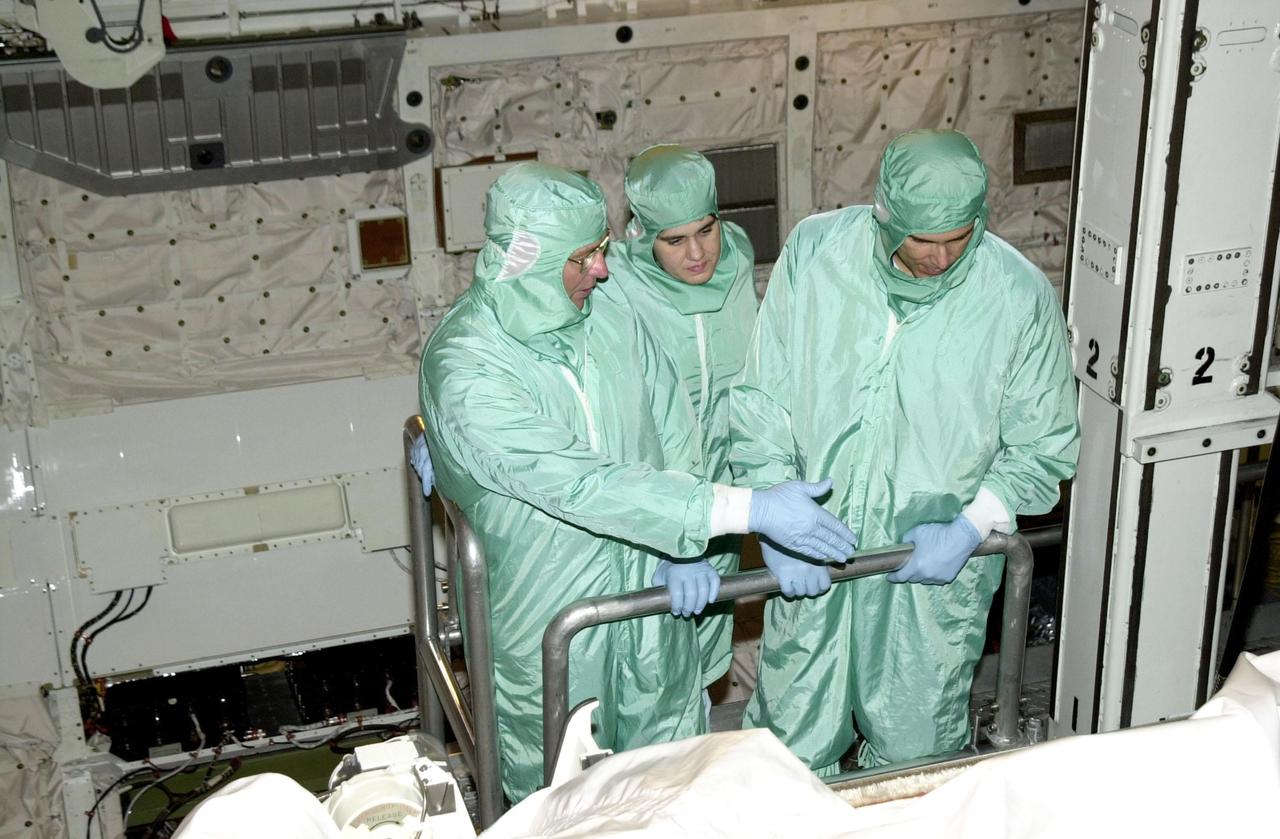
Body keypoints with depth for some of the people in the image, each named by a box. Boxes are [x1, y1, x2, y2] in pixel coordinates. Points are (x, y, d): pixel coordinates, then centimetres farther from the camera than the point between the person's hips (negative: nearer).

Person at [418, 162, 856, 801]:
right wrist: (748, 508, -33)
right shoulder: (465, 370, -25)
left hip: (652, 595, 5)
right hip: (549, 629, -5)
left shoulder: (607, 311, -4)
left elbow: (673, 427, 4)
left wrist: (684, 548, -11)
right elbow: (580, 484, -32)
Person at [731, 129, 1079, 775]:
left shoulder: (1021, 296, -12)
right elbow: (762, 396, -2)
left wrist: (970, 527, -14)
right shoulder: (812, 251, -9)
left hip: (936, 565, -1)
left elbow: (1043, 447, -2)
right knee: (792, 741, 14)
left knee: (915, 750, 15)